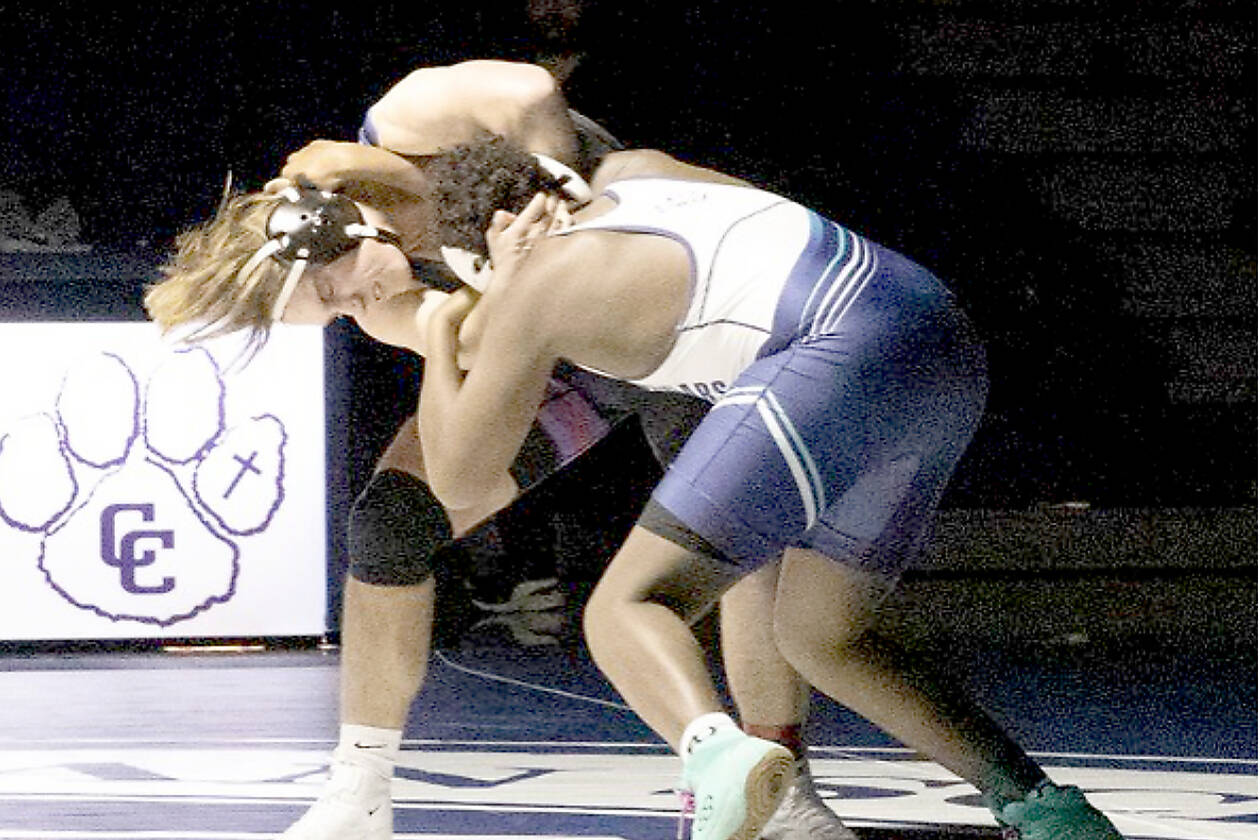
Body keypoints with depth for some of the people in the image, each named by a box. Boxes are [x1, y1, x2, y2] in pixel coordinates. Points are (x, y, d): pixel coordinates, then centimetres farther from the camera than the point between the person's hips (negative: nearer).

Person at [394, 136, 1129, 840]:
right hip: (949, 344, 8)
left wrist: (439, 340, 35)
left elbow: (459, 479, 19)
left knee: (626, 612, -9)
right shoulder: (627, 172, 27)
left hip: (850, 355, -8)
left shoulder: (532, 289, 10)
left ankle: (723, 760, -43)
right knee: (821, 639, 24)